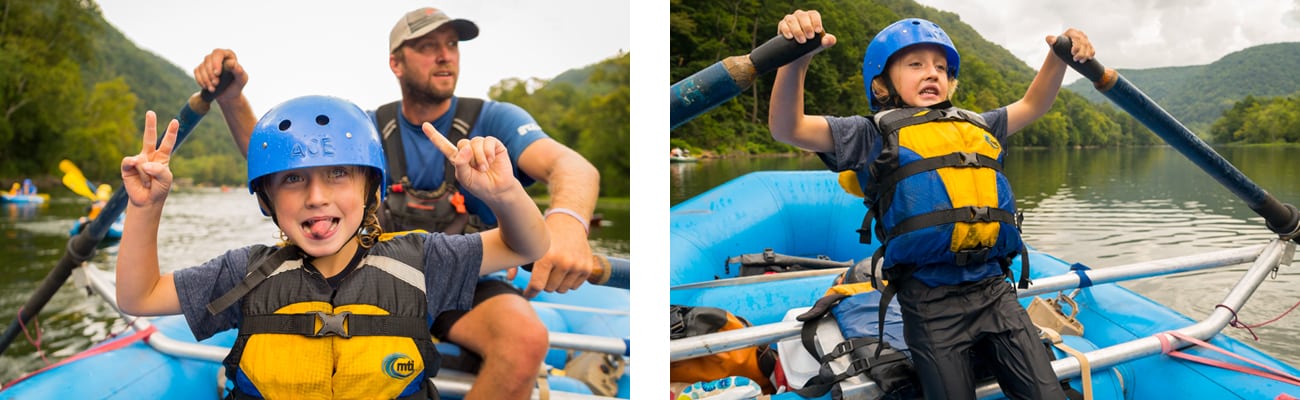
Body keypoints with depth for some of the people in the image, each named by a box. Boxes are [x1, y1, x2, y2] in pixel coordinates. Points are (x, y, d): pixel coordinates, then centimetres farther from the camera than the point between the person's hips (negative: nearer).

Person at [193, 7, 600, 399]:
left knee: (525, 335, -35)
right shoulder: (369, 129, 7)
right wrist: (231, 100, -17)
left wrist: (567, 220, -48)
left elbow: (573, 166, -23)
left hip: (467, 284, -3)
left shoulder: (492, 120, -5)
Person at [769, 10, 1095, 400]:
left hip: (994, 291, 5)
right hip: (931, 304, -5)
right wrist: (796, 57, -24)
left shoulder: (975, 127, 20)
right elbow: (787, 128, -7)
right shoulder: (873, 135, 4)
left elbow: (1033, 105, 34)